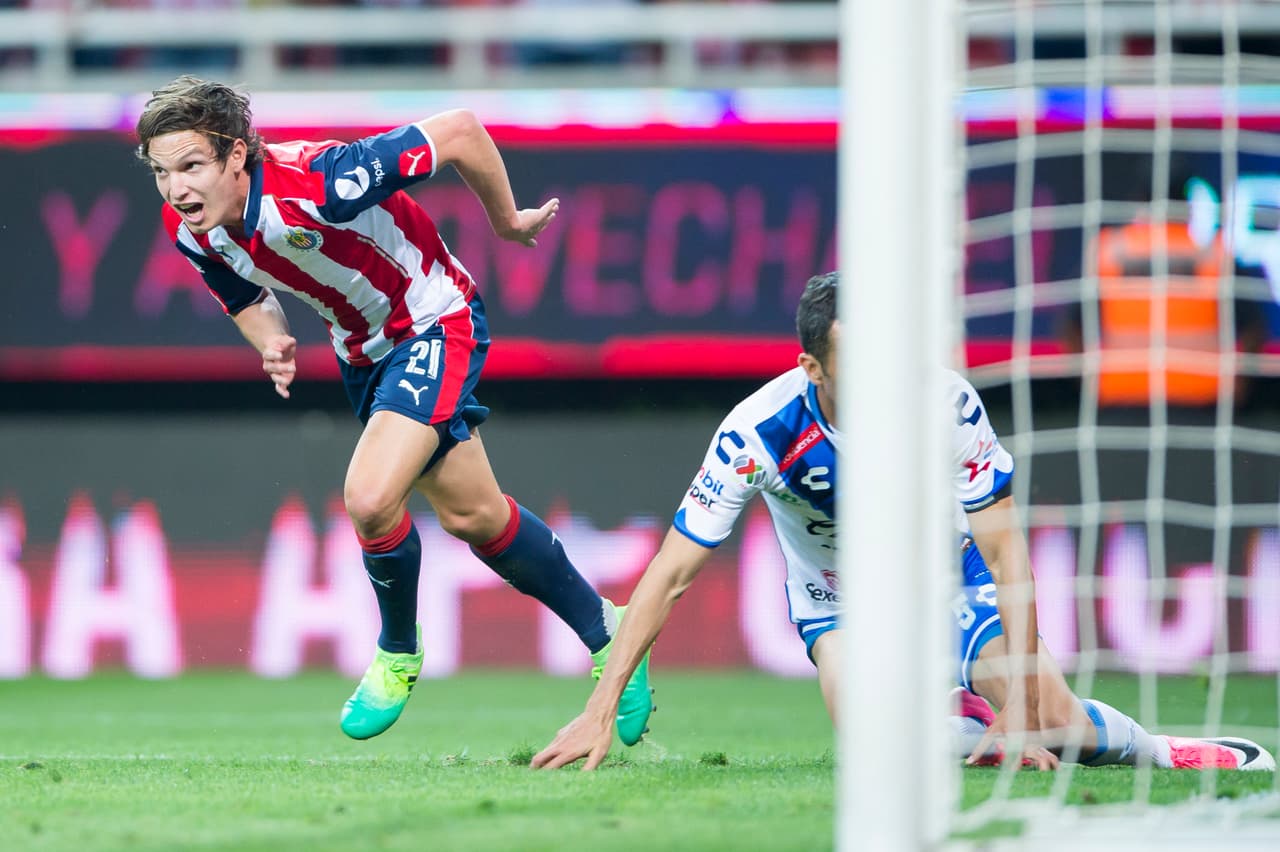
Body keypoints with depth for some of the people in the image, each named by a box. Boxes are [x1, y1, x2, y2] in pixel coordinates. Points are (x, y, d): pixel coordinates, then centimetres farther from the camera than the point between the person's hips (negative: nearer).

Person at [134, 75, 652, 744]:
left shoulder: (314, 183, -37)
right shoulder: (190, 230, -15)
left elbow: (458, 131, -29)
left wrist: (507, 221, -13)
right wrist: (273, 345, -15)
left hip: (434, 325, -8)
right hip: (363, 351, 8)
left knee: (369, 498, -24)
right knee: (471, 515, 18)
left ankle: (398, 650, 5)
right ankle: (605, 633, 37)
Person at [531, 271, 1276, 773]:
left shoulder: (946, 404, -31)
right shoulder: (759, 432, -32)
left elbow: (1006, 553, -24)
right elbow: (670, 576, -26)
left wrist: (1023, 701, -31)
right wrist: (602, 711, -31)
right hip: (837, 595, 0)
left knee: (1057, 730, -13)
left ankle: (1151, 747, 23)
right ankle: (963, 727, 8)